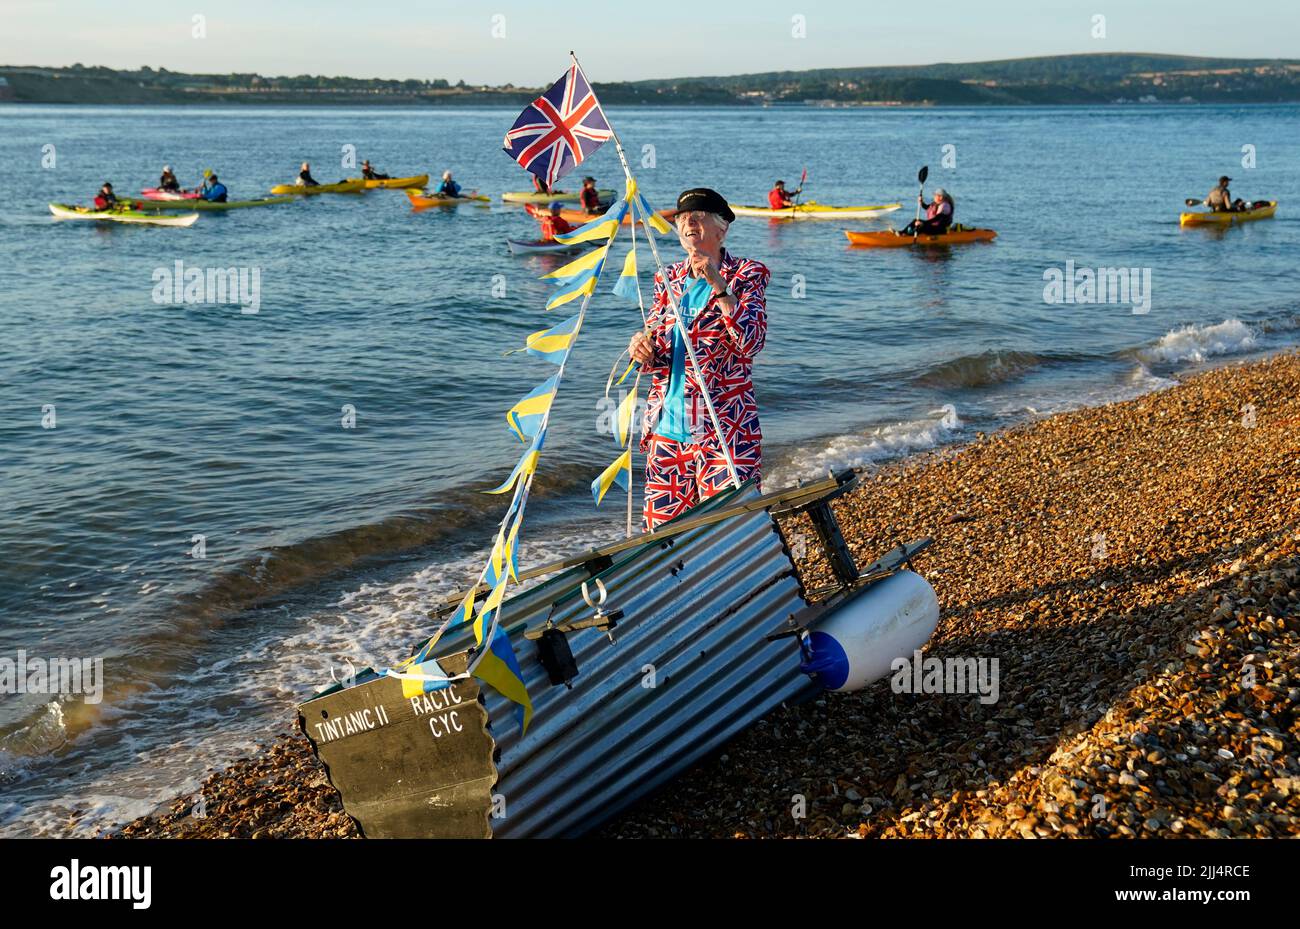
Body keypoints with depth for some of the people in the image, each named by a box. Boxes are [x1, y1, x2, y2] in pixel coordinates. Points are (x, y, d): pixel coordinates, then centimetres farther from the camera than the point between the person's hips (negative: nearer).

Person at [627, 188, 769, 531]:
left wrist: (719, 285, -21)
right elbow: (656, 358, 13)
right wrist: (643, 349, -10)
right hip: (666, 428, 5)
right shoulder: (668, 278, 13)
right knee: (661, 526, 8)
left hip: (724, 429, -5)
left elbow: (751, 343, -16)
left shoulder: (747, 275, -1)